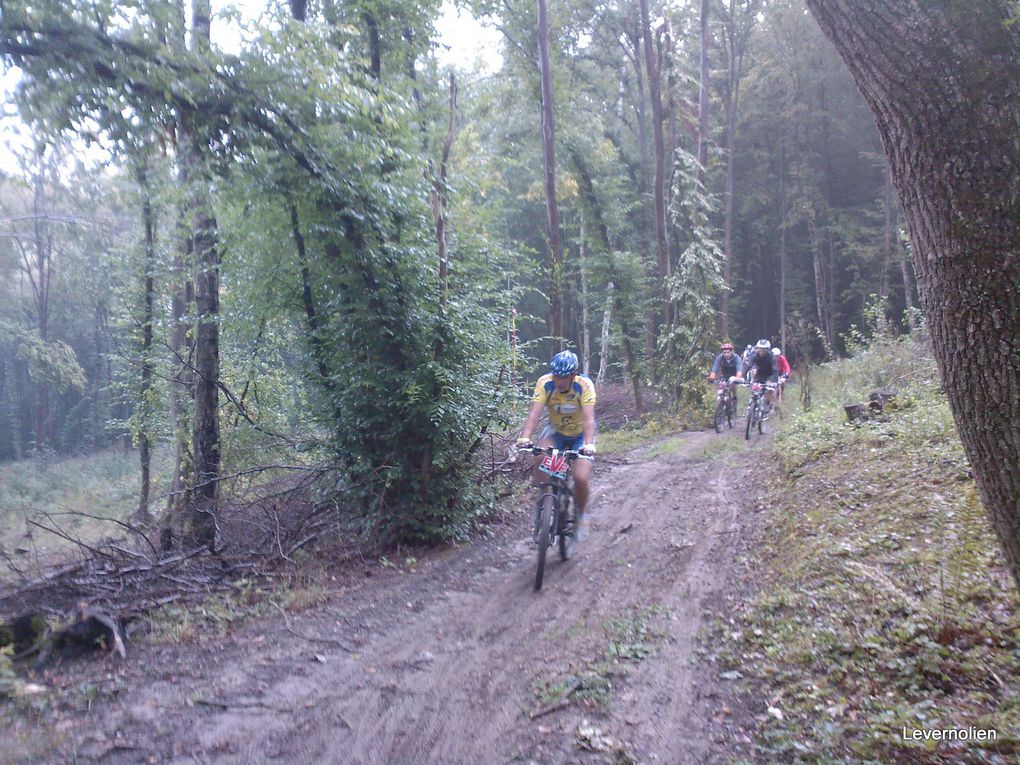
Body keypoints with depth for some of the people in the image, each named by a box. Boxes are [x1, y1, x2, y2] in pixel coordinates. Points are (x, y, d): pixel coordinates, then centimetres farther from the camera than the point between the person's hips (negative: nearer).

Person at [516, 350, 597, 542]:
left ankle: (582, 515, 11)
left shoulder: (584, 385, -28)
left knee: (581, 478, -18)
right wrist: (525, 437, -49)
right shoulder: (545, 382, -24)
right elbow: (535, 413, -33)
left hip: (580, 434, -1)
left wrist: (589, 444, -52)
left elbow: (589, 418, -36)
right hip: (556, 431, 2)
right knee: (540, 457, -30)